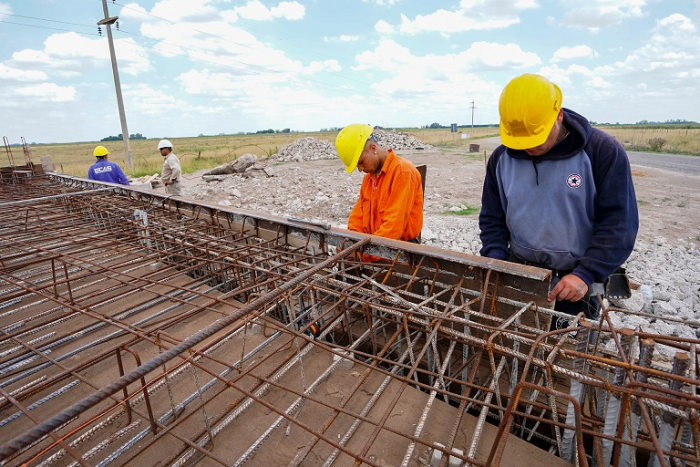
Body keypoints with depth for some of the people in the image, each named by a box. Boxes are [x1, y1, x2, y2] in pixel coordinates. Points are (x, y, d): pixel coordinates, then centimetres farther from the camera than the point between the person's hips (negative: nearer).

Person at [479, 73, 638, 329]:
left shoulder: (603, 151, -11)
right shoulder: (502, 158, -2)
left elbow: (619, 223, -11)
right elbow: (492, 219, 4)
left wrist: (586, 274, -20)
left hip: (575, 284, -2)